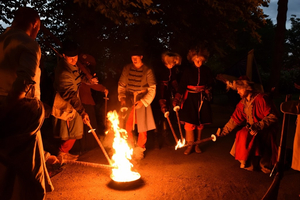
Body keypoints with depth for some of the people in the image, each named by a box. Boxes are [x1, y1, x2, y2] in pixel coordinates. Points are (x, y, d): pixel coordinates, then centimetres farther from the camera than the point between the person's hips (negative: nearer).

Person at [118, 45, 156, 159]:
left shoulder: (147, 71, -5)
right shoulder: (127, 69, 4)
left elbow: (152, 89, -5)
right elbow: (121, 85, 12)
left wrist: (143, 101, -12)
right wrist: (122, 97, -1)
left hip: (142, 101, -2)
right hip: (129, 101, 2)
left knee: (142, 128, 3)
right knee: (127, 127, 0)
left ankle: (140, 149, 24)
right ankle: (130, 149, 21)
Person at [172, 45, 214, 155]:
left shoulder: (206, 71, 4)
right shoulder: (188, 71, 0)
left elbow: (210, 84, 13)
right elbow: (182, 86, -3)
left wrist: (208, 91, -7)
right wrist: (177, 98, -13)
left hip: (202, 99, 2)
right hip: (190, 99, -2)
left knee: (200, 123, 7)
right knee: (189, 122, -6)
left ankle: (197, 144, 24)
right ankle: (190, 145, 11)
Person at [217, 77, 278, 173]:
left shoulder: (261, 99, -15)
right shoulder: (242, 103, 7)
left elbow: (273, 116, -17)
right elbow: (234, 120, 13)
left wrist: (258, 126, -25)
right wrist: (223, 132, 11)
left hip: (266, 130, -6)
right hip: (251, 129, 6)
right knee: (242, 135, -22)